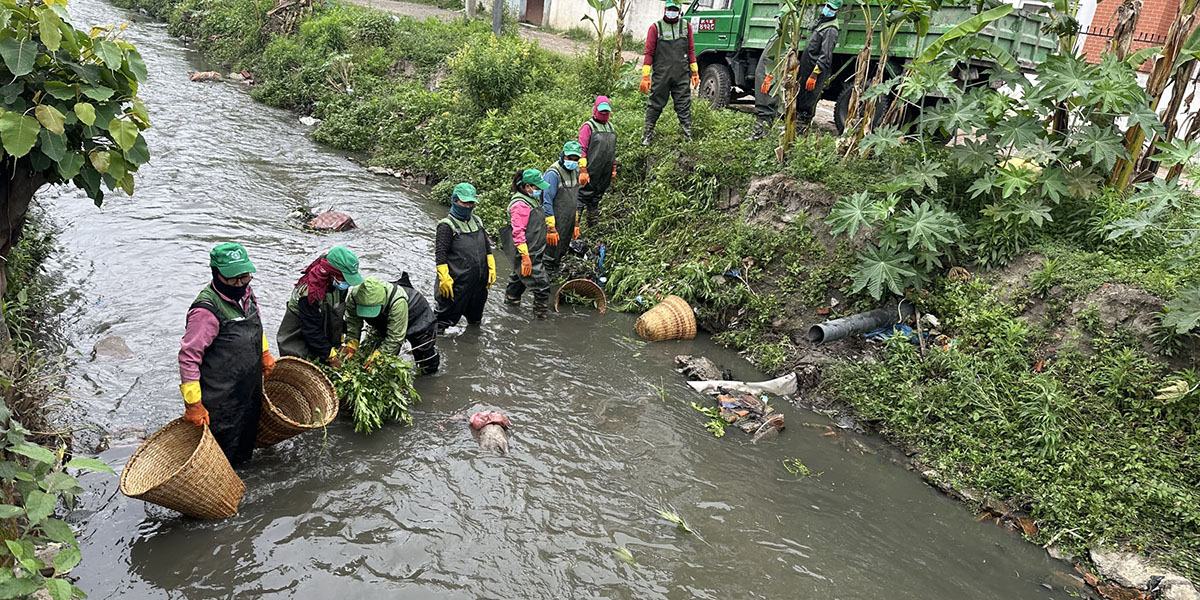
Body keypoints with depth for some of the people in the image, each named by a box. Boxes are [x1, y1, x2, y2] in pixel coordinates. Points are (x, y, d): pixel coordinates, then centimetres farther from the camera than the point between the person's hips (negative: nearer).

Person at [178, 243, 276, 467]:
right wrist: (193, 405, -25)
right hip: (221, 403, -8)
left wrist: (265, 354, 25)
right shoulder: (207, 310, -27)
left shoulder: (246, 293, -1)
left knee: (244, 448, 24)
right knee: (224, 457, 5)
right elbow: (188, 357, -26)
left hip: (250, 393, 8)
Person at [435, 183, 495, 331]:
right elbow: (440, 255, -14)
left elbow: (487, 248, 19)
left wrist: (491, 269, 13)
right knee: (449, 314, 1)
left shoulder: (477, 221, 12)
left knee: (476, 315, 24)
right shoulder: (447, 225, -11)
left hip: (480, 281, 7)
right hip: (458, 282, -7)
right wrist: (444, 279, -19)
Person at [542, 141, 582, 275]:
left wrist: (576, 223, 18)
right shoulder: (553, 173, -19)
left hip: (568, 224, 8)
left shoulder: (575, 171, 8)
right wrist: (550, 227, -23)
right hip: (555, 223, -8)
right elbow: (546, 202, -21)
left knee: (562, 250, 18)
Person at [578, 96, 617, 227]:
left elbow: (613, 150, 23)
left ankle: (594, 226, 24)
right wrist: (583, 171, -17)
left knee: (596, 199, 15)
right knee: (582, 196, -6)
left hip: (605, 174, 7)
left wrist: (614, 169, 19)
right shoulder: (588, 127, -6)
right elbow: (582, 150, -11)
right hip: (590, 172, -6)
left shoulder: (611, 128, 16)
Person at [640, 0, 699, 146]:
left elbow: (691, 50, 13)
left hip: (681, 76, 2)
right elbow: (649, 53, 0)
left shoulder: (686, 26, 10)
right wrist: (645, 75, -7)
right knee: (655, 105, 4)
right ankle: (647, 135, 14)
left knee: (684, 106, 1)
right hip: (661, 76, -2)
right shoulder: (656, 28, 3)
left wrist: (695, 72, 10)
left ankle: (688, 137, 5)